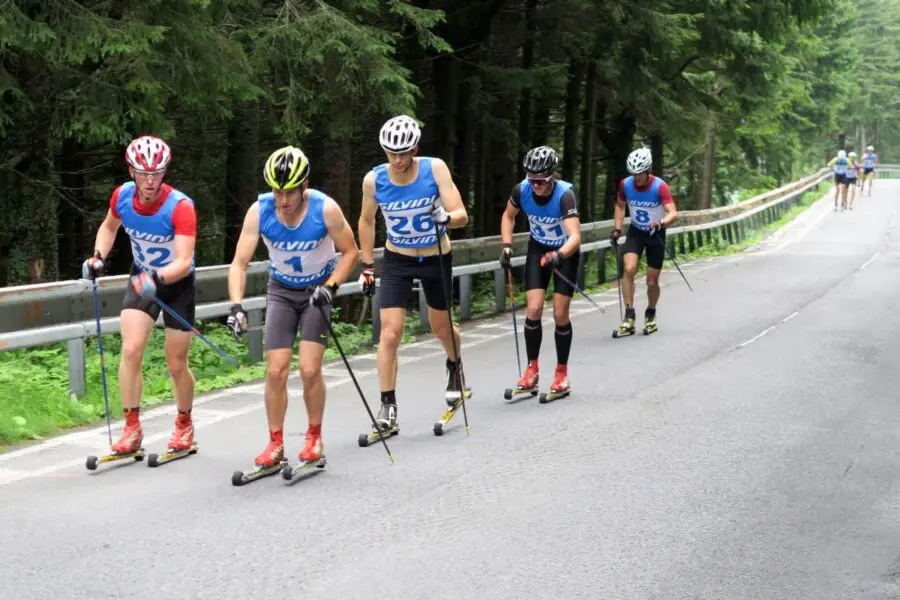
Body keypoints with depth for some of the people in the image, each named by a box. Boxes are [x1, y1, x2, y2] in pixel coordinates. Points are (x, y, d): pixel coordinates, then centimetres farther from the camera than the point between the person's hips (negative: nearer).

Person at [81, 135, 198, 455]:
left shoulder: (180, 206, -29)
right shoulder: (122, 196, -14)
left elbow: (184, 262, -35)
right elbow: (109, 226, 9)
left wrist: (157, 278, -52)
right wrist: (98, 257, -7)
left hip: (177, 283, -3)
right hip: (141, 279, 3)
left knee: (176, 364, 4)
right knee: (130, 350, -14)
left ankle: (184, 424, 30)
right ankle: (132, 428, -5)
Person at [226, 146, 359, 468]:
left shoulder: (325, 209, -25)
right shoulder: (259, 211, -22)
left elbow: (350, 252, -10)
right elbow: (239, 263, -20)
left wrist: (331, 285, -22)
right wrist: (236, 305, -34)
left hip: (317, 291, -2)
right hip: (281, 291, 2)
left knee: (309, 370, -12)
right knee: (276, 371, -6)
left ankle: (314, 437, 9)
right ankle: (275, 444, 7)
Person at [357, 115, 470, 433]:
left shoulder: (435, 169, -20)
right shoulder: (374, 180, -15)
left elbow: (462, 215, -22)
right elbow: (366, 220, 3)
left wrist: (446, 217, -45)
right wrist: (367, 266, 4)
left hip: (436, 259, 0)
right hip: (397, 262, 0)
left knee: (441, 328, 17)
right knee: (389, 334, -12)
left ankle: (455, 365, 51)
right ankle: (388, 406, -4)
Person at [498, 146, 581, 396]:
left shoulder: (565, 194, -32)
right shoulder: (522, 190, -20)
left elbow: (575, 237, -42)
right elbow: (508, 216, 2)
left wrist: (558, 255, -59)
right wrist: (506, 246, -11)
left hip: (565, 253, -3)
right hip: (538, 249, 3)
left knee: (560, 314, -4)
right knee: (533, 309, -9)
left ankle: (562, 372, 13)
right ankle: (532, 369, 6)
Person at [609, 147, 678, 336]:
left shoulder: (660, 187, -24)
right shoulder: (625, 185, -13)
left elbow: (673, 214, -33)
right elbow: (620, 205, 8)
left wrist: (660, 223, -52)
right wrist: (617, 229, -2)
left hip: (656, 234, -2)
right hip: (635, 232, 2)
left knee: (652, 281, 3)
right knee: (629, 269, -22)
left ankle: (651, 314, 31)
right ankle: (629, 315, -17)